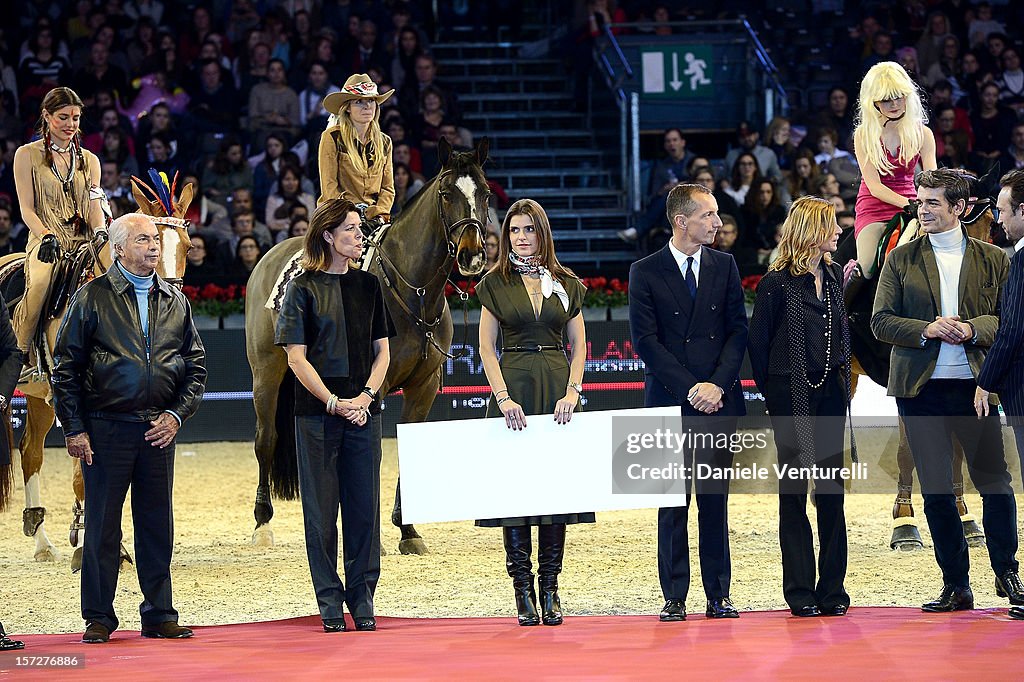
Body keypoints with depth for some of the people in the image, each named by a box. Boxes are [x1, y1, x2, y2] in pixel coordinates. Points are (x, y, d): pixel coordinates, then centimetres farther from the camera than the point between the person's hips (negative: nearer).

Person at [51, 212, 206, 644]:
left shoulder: (175, 301, 12)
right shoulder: (93, 298, 0)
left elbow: (196, 366, 15)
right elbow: (66, 367, -1)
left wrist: (177, 414, 1)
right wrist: (74, 429, -6)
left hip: (158, 428, 3)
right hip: (106, 427, -3)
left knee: (157, 525, 6)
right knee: (102, 524, 0)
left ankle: (159, 614, 13)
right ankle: (98, 618, 7)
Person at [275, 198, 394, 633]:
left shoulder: (368, 286, 11)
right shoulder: (303, 288, -1)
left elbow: (381, 350, 12)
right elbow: (296, 358, -5)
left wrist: (367, 395, -5)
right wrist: (334, 403, -13)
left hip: (364, 412, 4)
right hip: (317, 414, -4)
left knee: (364, 507, 3)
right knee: (322, 509, 0)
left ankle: (362, 598, 11)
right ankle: (330, 603, 6)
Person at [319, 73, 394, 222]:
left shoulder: (384, 142, 16)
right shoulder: (332, 137, 1)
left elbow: (388, 188, 15)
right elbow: (329, 187, -4)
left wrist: (380, 214, -3)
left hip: (374, 217, 4)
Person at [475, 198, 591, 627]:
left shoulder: (566, 284, 10)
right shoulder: (495, 283, 4)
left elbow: (579, 345, 8)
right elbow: (487, 347, 1)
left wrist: (572, 391, -7)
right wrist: (503, 396, -11)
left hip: (558, 392, 2)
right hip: (514, 389, -2)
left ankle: (550, 591, 6)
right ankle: (523, 592, 0)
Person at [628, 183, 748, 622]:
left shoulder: (724, 266, 9)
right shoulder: (645, 273, 0)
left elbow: (738, 330, 6)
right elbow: (645, 340, -4)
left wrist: (717, 384, -8)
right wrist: (689, 389, -11)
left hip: (719, 401, 2)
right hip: (669, 402, -2)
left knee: (715, 500, 3)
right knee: (673, 501, 0)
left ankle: (719, 596, 7)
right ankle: (674, 598, 4)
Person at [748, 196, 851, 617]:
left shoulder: (834, 275, 9)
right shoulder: (777, 283, -9)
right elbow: (757, 342, -5)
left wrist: (840, 375, 12)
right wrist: (772, 390, 0)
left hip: (831, 393, 5)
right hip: (792, 396, -5)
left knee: (831, 489, 4)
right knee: (793, 491, 0)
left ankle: (832, 589, 8)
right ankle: (800, 592, 4)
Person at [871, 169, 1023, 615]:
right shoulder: (902, 259, 8)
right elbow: (881, 321, 2)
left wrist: (972, 329, -16)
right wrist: (927, 330, -14)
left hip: (975, 385, -1)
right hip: (921, 388, 1)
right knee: (936, 492, 4)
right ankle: (956, 586, 12)